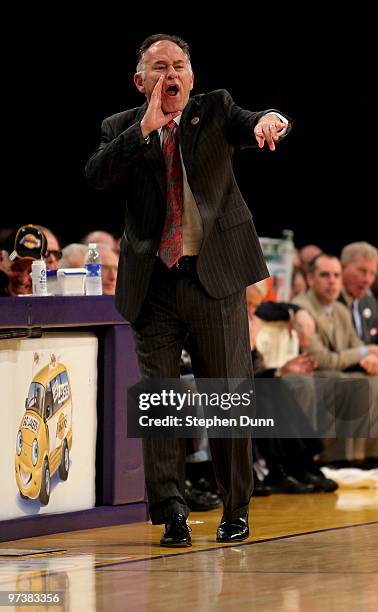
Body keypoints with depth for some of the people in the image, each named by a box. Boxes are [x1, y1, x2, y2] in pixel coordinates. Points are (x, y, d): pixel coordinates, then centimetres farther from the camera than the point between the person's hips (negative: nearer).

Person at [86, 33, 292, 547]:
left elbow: (254, 126, -11)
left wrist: (269, 120, -35)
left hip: (215, 278, -1)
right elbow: (96, 175, -10)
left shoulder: (214, 110, 7)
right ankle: (171, 512, -1)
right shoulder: (122, 130, 8)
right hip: (153, 287, 1)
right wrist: (145, 127, -17)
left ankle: (236, 509, 17)